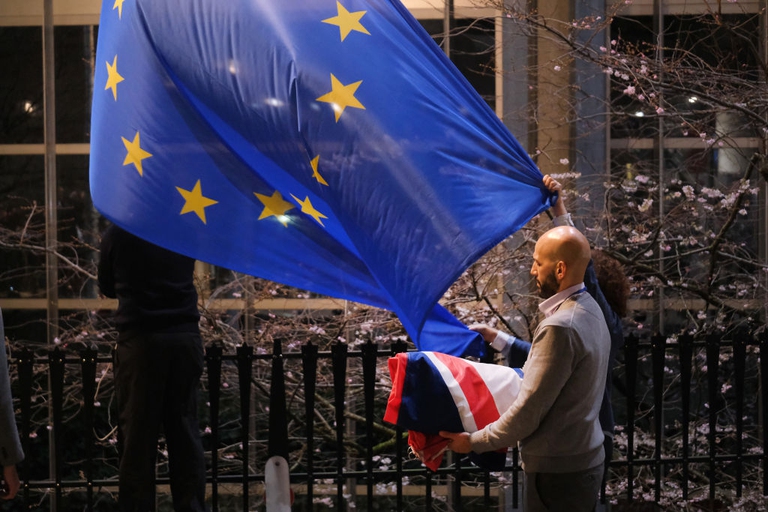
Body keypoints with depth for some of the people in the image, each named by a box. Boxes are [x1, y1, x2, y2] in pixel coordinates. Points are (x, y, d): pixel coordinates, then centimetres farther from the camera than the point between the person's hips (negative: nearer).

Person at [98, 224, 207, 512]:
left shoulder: (118, 232, -3)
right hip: (185, 336, 3)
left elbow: (107, 287, 11)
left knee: (138, 434, 2)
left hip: (141, 338, -3)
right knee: (185, 432, 7)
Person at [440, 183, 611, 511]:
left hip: (557, 472, -10)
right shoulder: (590, 311, 8)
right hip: (586, 461, 10)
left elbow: (528, 412, -20)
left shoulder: (559, 327, -22)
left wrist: (474, 442, -9)